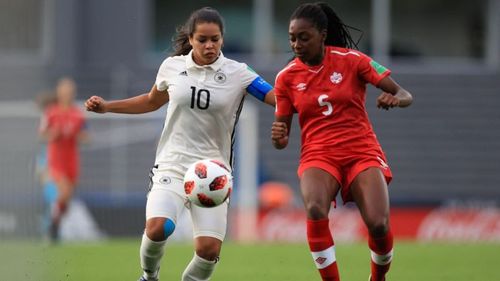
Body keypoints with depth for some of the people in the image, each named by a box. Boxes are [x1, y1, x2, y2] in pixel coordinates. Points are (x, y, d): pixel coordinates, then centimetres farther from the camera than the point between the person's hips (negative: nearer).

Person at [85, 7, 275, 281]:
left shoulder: (237, 73, -4)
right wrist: (106, 106, 17)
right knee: (157, 228, -25)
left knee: (209, 248, -14)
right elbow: (152, 101, 22)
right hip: (172, 164, 0)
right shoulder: (172, 67, 3)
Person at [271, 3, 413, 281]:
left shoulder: (351, 60, -3)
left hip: (362, 151, -1)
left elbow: (405, 95, -4)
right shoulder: (287, 77, 2)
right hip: (318, 154, 1)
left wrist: (395, 98, -27)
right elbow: (282, 139, 7)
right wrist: (278, 137, -17)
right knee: (315, 210, -33)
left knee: (378, 224, -22)